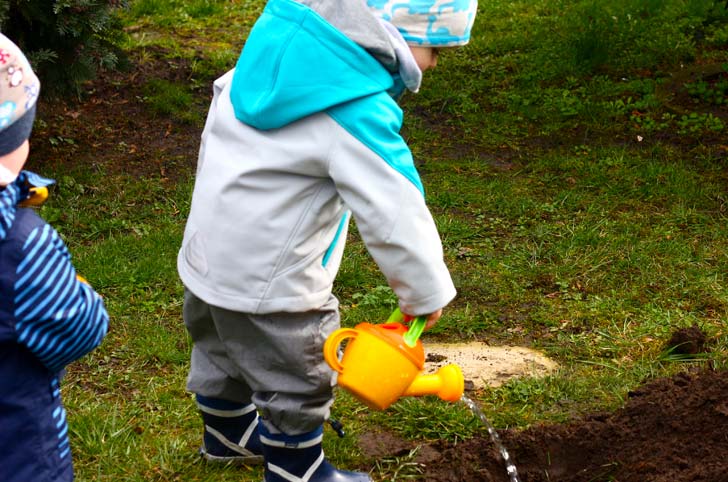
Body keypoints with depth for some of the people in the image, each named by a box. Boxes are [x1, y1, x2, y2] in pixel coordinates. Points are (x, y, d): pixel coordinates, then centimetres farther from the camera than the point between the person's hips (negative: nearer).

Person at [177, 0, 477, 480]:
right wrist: (427, 293, -13)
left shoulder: (286, 40, -6)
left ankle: (228, 433, 55)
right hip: (267, 279, -9)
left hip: (211, 252, 9)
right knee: (299, 384, 14)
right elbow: (397, 217, -28)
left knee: (223, 352, 31)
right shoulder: (356, 112, -31)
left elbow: (226, 95, 13)